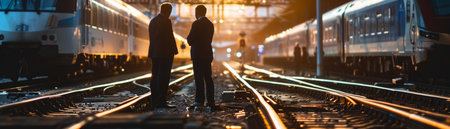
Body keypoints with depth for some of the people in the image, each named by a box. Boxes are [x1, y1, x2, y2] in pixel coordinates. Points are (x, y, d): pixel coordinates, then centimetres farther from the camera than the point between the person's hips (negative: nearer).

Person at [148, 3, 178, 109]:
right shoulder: (166, 22, -12)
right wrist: (174, 52, -8)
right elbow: (170, 38, -15)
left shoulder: (152, 21, 13)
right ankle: (161, 102, -11)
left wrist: (154, 51, 15)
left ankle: (154, 101, 10)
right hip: (165, 53, -8)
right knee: (163, 78, -8)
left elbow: (152, 38, 14)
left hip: (154, 53, 8)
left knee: (155, 77, 9)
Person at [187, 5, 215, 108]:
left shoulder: (196, 24, -11)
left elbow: (190, 40, -11)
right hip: (208, 54, 7)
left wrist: (190, 40, 12)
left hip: (198, 55, -7)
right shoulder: (210, 24, 12)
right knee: (208, 78, 6)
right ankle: (211, 101, 4)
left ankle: (200, 100, -5)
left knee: (199, 78, -4)